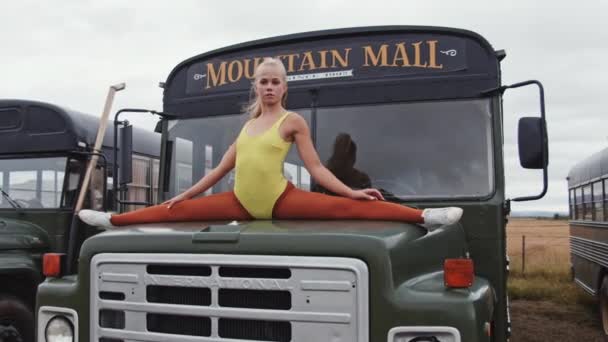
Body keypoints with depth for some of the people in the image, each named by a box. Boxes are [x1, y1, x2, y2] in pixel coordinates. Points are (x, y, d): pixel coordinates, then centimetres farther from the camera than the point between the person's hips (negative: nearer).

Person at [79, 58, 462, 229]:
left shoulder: (293, 121, 1)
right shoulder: (248, 125, 16)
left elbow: (316, 168, -3)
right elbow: (222, 168, 19)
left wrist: (352, 191, -14)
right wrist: (184, 194, 19)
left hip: (282, 200, -5)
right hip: (243, 203, 6)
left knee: (341, 207, -24)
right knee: (179, 211, 4)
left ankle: (423, 216, -32)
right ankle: (113, 220, 15)